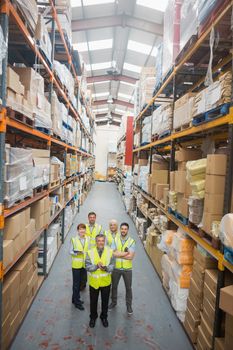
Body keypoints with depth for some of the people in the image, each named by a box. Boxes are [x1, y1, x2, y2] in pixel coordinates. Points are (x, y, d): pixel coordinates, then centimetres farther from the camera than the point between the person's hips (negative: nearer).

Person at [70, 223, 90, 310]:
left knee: (81, 282, 17)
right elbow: (71, 251, -6)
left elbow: (89, 250, 8)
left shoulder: (88, 239, 0)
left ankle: (75, 298, 37)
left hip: (84, 264, 4)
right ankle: (77, 302, 21)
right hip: (76, 264, -4)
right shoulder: (73, 239, -11)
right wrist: (76, 253, -24)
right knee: (76, 283, 6)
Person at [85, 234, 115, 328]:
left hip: (106, 281, 1)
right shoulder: (90, 252, -11)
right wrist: (96, 266, -30)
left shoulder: (110, 251, -9)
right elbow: (87, 266, -14)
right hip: (94, 282, 0)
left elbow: (112, 266, -9)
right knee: (93, 301, 17)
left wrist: (106, 268, -29)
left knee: (105, 301, 18)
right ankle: (93, 317, 42)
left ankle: (104, 317, 42)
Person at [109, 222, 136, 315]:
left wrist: (118, 254, -18)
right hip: (116, 268, 1)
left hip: (127, 269, -1)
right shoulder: (115, 240, -7)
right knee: (114, 286, 18)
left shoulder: (131, 241, -11)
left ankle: (129, 305, 35)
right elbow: (113, 253, -18)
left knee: (128, 288, 14)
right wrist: (126, 253, -20)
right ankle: (113, 302, 42)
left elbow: (131, 256, -20)